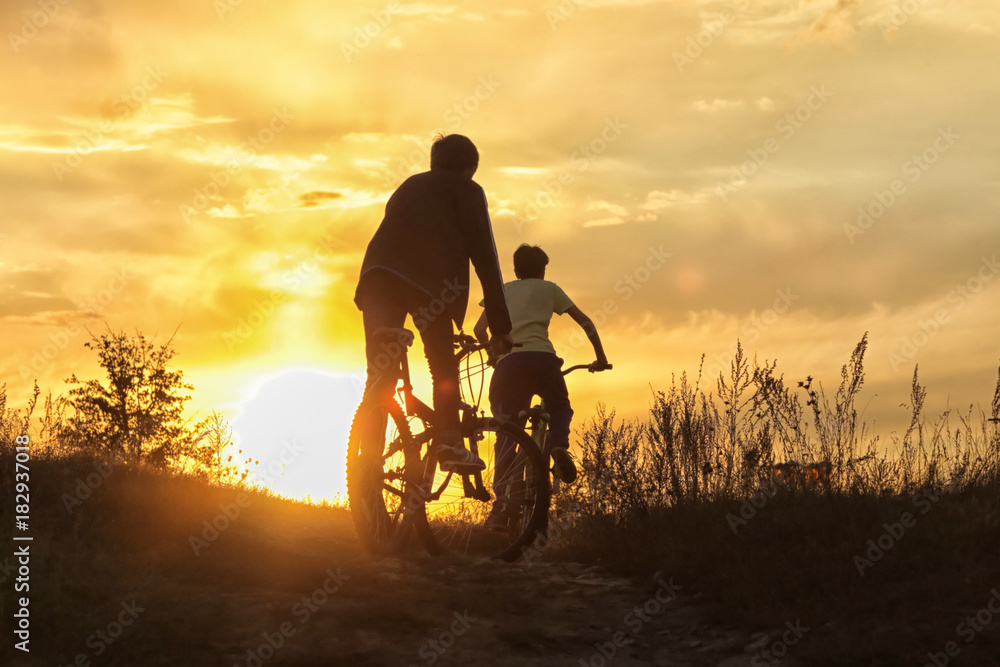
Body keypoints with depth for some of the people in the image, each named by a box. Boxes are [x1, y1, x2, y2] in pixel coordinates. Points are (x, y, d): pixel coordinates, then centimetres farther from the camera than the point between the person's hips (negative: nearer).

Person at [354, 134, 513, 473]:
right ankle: (449, 441, -9)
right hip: (427, 275, -4)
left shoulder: (408, 187, 38)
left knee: (380, 375, 4)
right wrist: (501, 327, 10)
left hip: (377, 272, 4)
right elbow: (484, 256, 12)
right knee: (444, 367, 8)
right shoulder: (466, 189, 21)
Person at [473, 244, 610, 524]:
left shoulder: (501, 290, 27)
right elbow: (585, 322, 20)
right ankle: (559, 446, -9)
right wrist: (600, 358, 25)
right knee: (560, 408, 25)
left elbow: (480, 329, 17)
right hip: (541, 357, -1)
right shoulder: (548, 288, 22)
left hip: (508, 362, 1)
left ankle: (501, 503, -5)